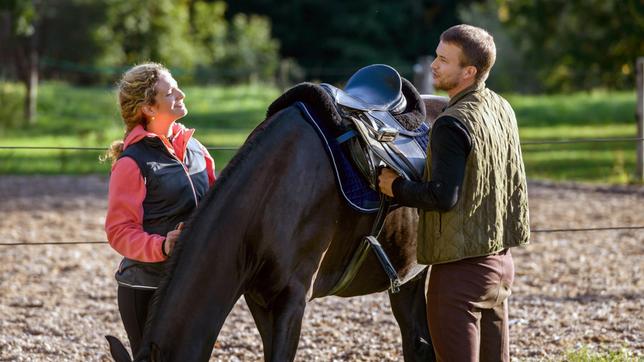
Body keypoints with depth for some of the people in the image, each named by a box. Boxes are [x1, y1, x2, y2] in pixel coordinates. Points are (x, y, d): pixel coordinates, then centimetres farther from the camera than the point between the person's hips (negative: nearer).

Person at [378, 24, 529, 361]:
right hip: (500, 259, 9)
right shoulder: (502, 109, 7)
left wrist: (397, 187, -11)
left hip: (460, 268, -9)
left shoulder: (452, 125, -20)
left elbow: (443, 196, -24)